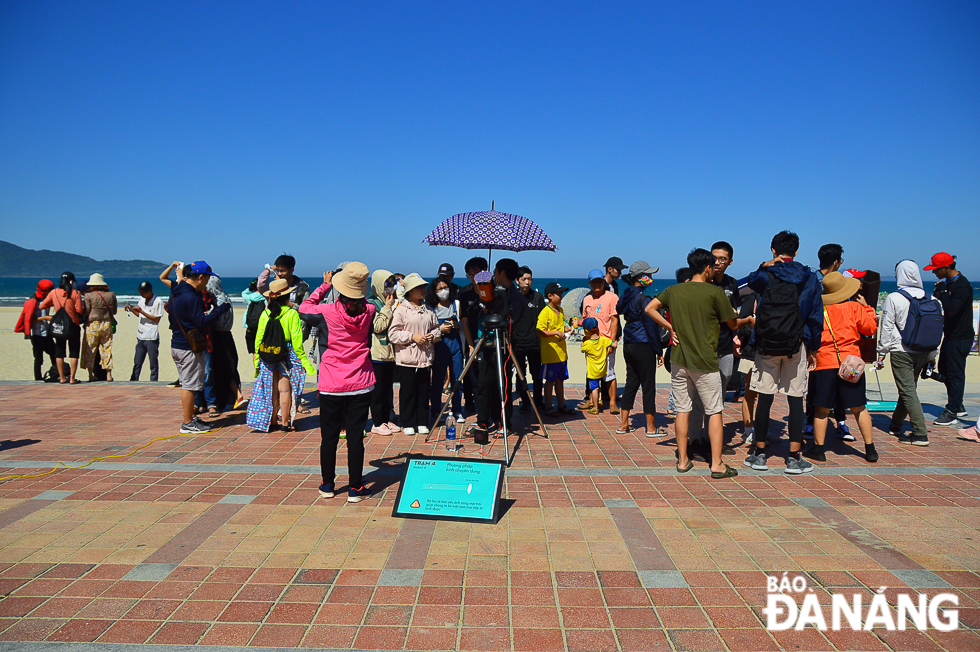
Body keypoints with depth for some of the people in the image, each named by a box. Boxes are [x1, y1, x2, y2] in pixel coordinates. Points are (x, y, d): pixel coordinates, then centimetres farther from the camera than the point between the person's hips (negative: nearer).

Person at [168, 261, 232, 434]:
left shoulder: (176, 293, 10)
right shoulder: (190, 296, -20)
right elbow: (202, 322, -23)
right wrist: (221, 309, -17)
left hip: (177, 345, 10)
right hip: (189, 348, -10)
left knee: (187, 384, 18)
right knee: (190, 385, -1)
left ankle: (190, 418, 28)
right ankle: (188, 424, 6)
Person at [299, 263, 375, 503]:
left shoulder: (330, 311, -10)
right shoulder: (368, 310, -4)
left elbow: (305, 306, 11)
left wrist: (325, 285, 17)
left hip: (331, 385, -1)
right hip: (360, 384, 1)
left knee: (329, 436, 11)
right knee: (355, 436, 4)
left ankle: (328, 485, 23)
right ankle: (355, 488, 9)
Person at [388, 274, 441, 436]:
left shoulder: (428, 309, 12)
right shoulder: (401, 310, -5)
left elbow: (437, 328, 20)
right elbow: (393, 334, -9)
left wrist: (433, 336, -1)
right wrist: (412, 337, -16)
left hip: (425, 358, 5)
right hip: (407, 359, -4)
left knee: (424, 392, 8)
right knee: (407, 392, 2)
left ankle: (422, 423, 19)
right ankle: (408, 424, 14)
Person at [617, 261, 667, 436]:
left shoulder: (626, 296, 8)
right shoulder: (644, 299, -16)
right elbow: (651, 327, -15)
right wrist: (659, 351, -9)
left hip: (629, 345, 8)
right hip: (643, 347, -8)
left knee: (631, 382, 14)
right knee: (648, 386, 1)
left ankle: (624, 425, 17)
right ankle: (651, 427, 9)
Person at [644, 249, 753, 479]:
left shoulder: (674, 290, 4)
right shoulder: (715, 292, -8)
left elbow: (649, 308, 1)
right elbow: (732, 324, 1)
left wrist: (670, 327, 3)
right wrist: (748, 320, 22)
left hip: (679, 360, 4)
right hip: (705, 361, -4)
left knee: (682, 410, 10)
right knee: (714, 412, 5)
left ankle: (682, 461, 15)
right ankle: (717, 464, 5)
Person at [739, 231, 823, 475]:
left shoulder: (765, 275, -4)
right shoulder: (810, 278, 4)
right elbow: (816, 317, 7)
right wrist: (813, 349, 15)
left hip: (767, 345, -1)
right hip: (796, 346, 1)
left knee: (764, 398, 4)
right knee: (796, 399, 4)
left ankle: (759, 454, 11)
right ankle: (794, 458, 6)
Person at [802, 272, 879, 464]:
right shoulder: (855, 307, -1)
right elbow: (871, 328, 7)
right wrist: (867, 307, 17)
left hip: (824, 363, -1)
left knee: (822, 409, 6)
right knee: (859, 408, 10)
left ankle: (818, 448, 10)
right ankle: (870, 449, 15)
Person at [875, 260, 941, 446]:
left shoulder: (893, 298, -10)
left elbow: (886, 328, -7)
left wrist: (881, 353, 1)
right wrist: (931, 355, 18)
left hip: (901, 352, -6)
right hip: (922, 352, 6)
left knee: (908, 391, -4)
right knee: (908, 388, 18)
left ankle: (921, 434, -10)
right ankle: (895, 425, 33)